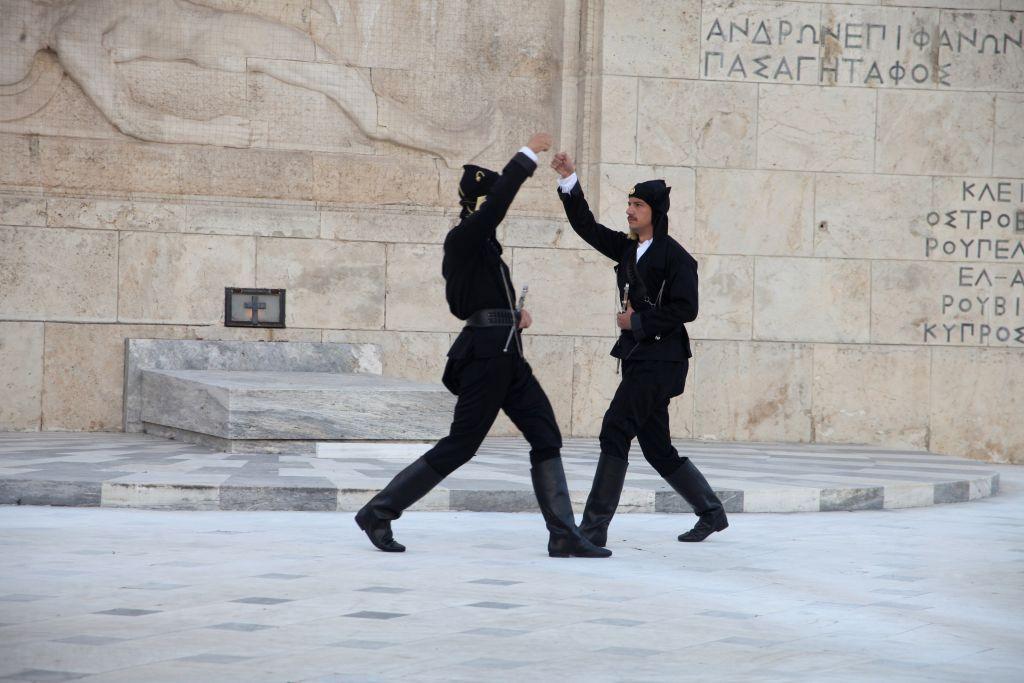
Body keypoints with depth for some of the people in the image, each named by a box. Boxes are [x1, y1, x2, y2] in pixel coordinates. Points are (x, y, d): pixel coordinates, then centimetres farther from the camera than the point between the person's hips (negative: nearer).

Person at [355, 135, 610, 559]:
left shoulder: (481, 244, 18)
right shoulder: (464, 238, -10)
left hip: (505, 355, 10)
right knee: (461, 445, -5)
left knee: (546, 438, 4)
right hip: (486, 353, -10)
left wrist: (513, 314, 12)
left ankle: (564, 535, 2)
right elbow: (498, 202, -24)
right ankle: (379, 512, 4)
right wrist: (528, 154, -17)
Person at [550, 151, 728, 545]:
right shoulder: (628, 248, 13)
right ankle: (711, 512, 25)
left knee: (616, 430, -14)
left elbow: (685, 309, -16)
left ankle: (594, 526, -14)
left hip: (661, 359, -8)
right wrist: (568, 182, 3)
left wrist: (638, 322, -12)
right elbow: (587, 227, 13)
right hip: (638, 356, 8)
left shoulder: (675, 257, -9)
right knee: (656, 446, 11)